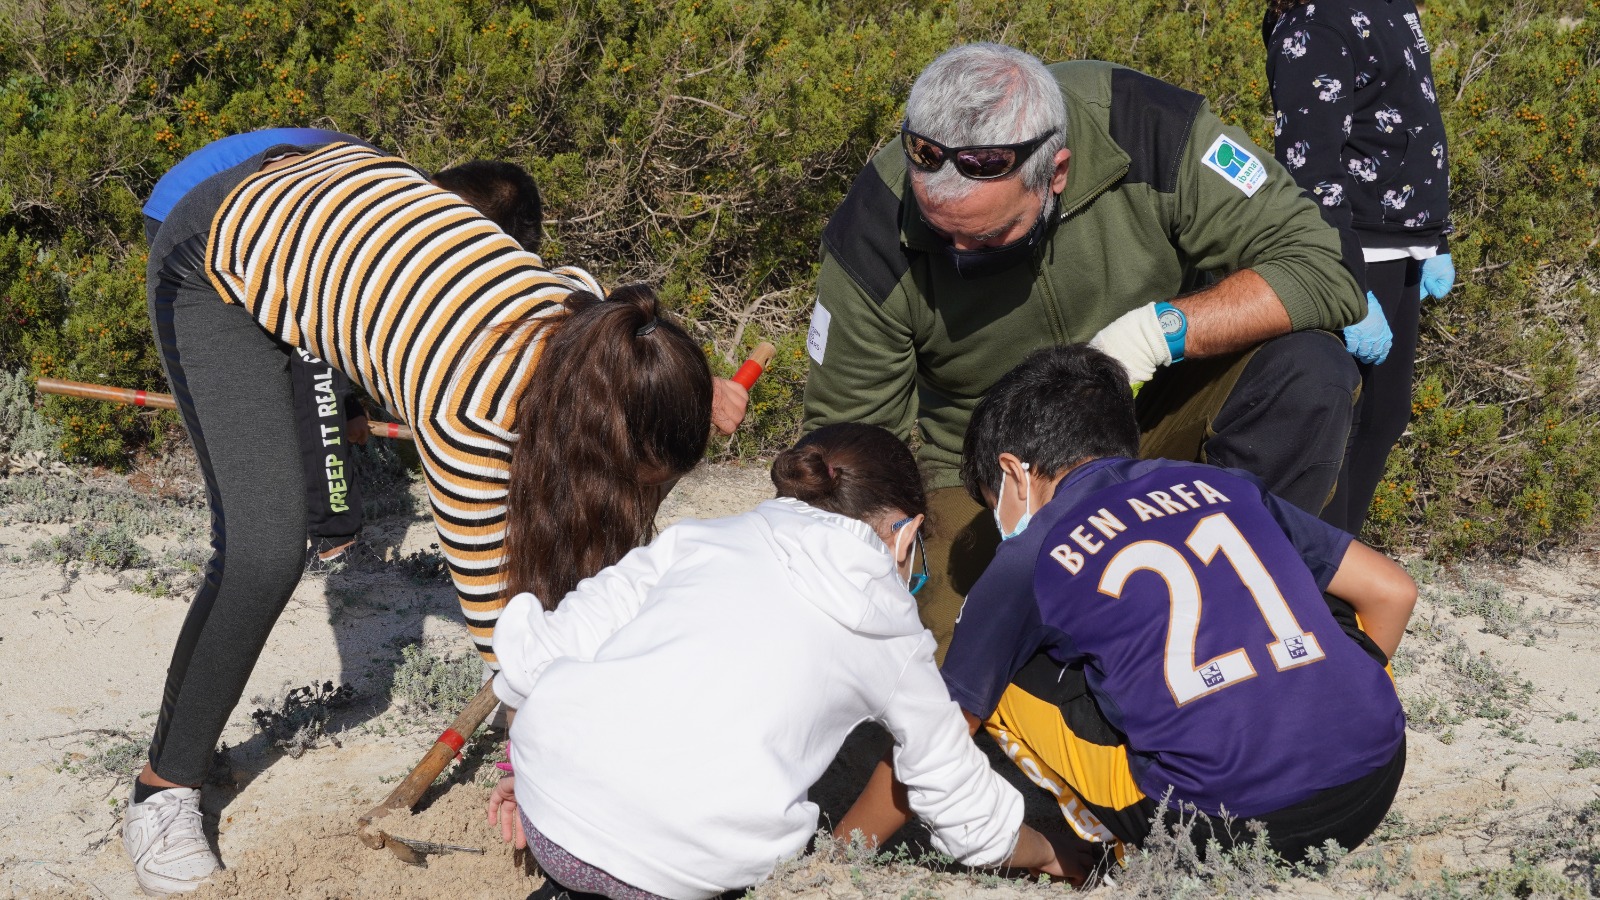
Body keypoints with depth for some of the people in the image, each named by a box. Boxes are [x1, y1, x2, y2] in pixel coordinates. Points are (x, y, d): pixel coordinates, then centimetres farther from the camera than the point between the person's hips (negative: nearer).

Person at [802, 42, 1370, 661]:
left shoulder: (1151, 133, -25)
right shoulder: (872, 239, -22)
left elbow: (1324, 269, -23)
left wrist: (1163, 329, -34)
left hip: (1159, 413, 0)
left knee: (1308, 371, -28)